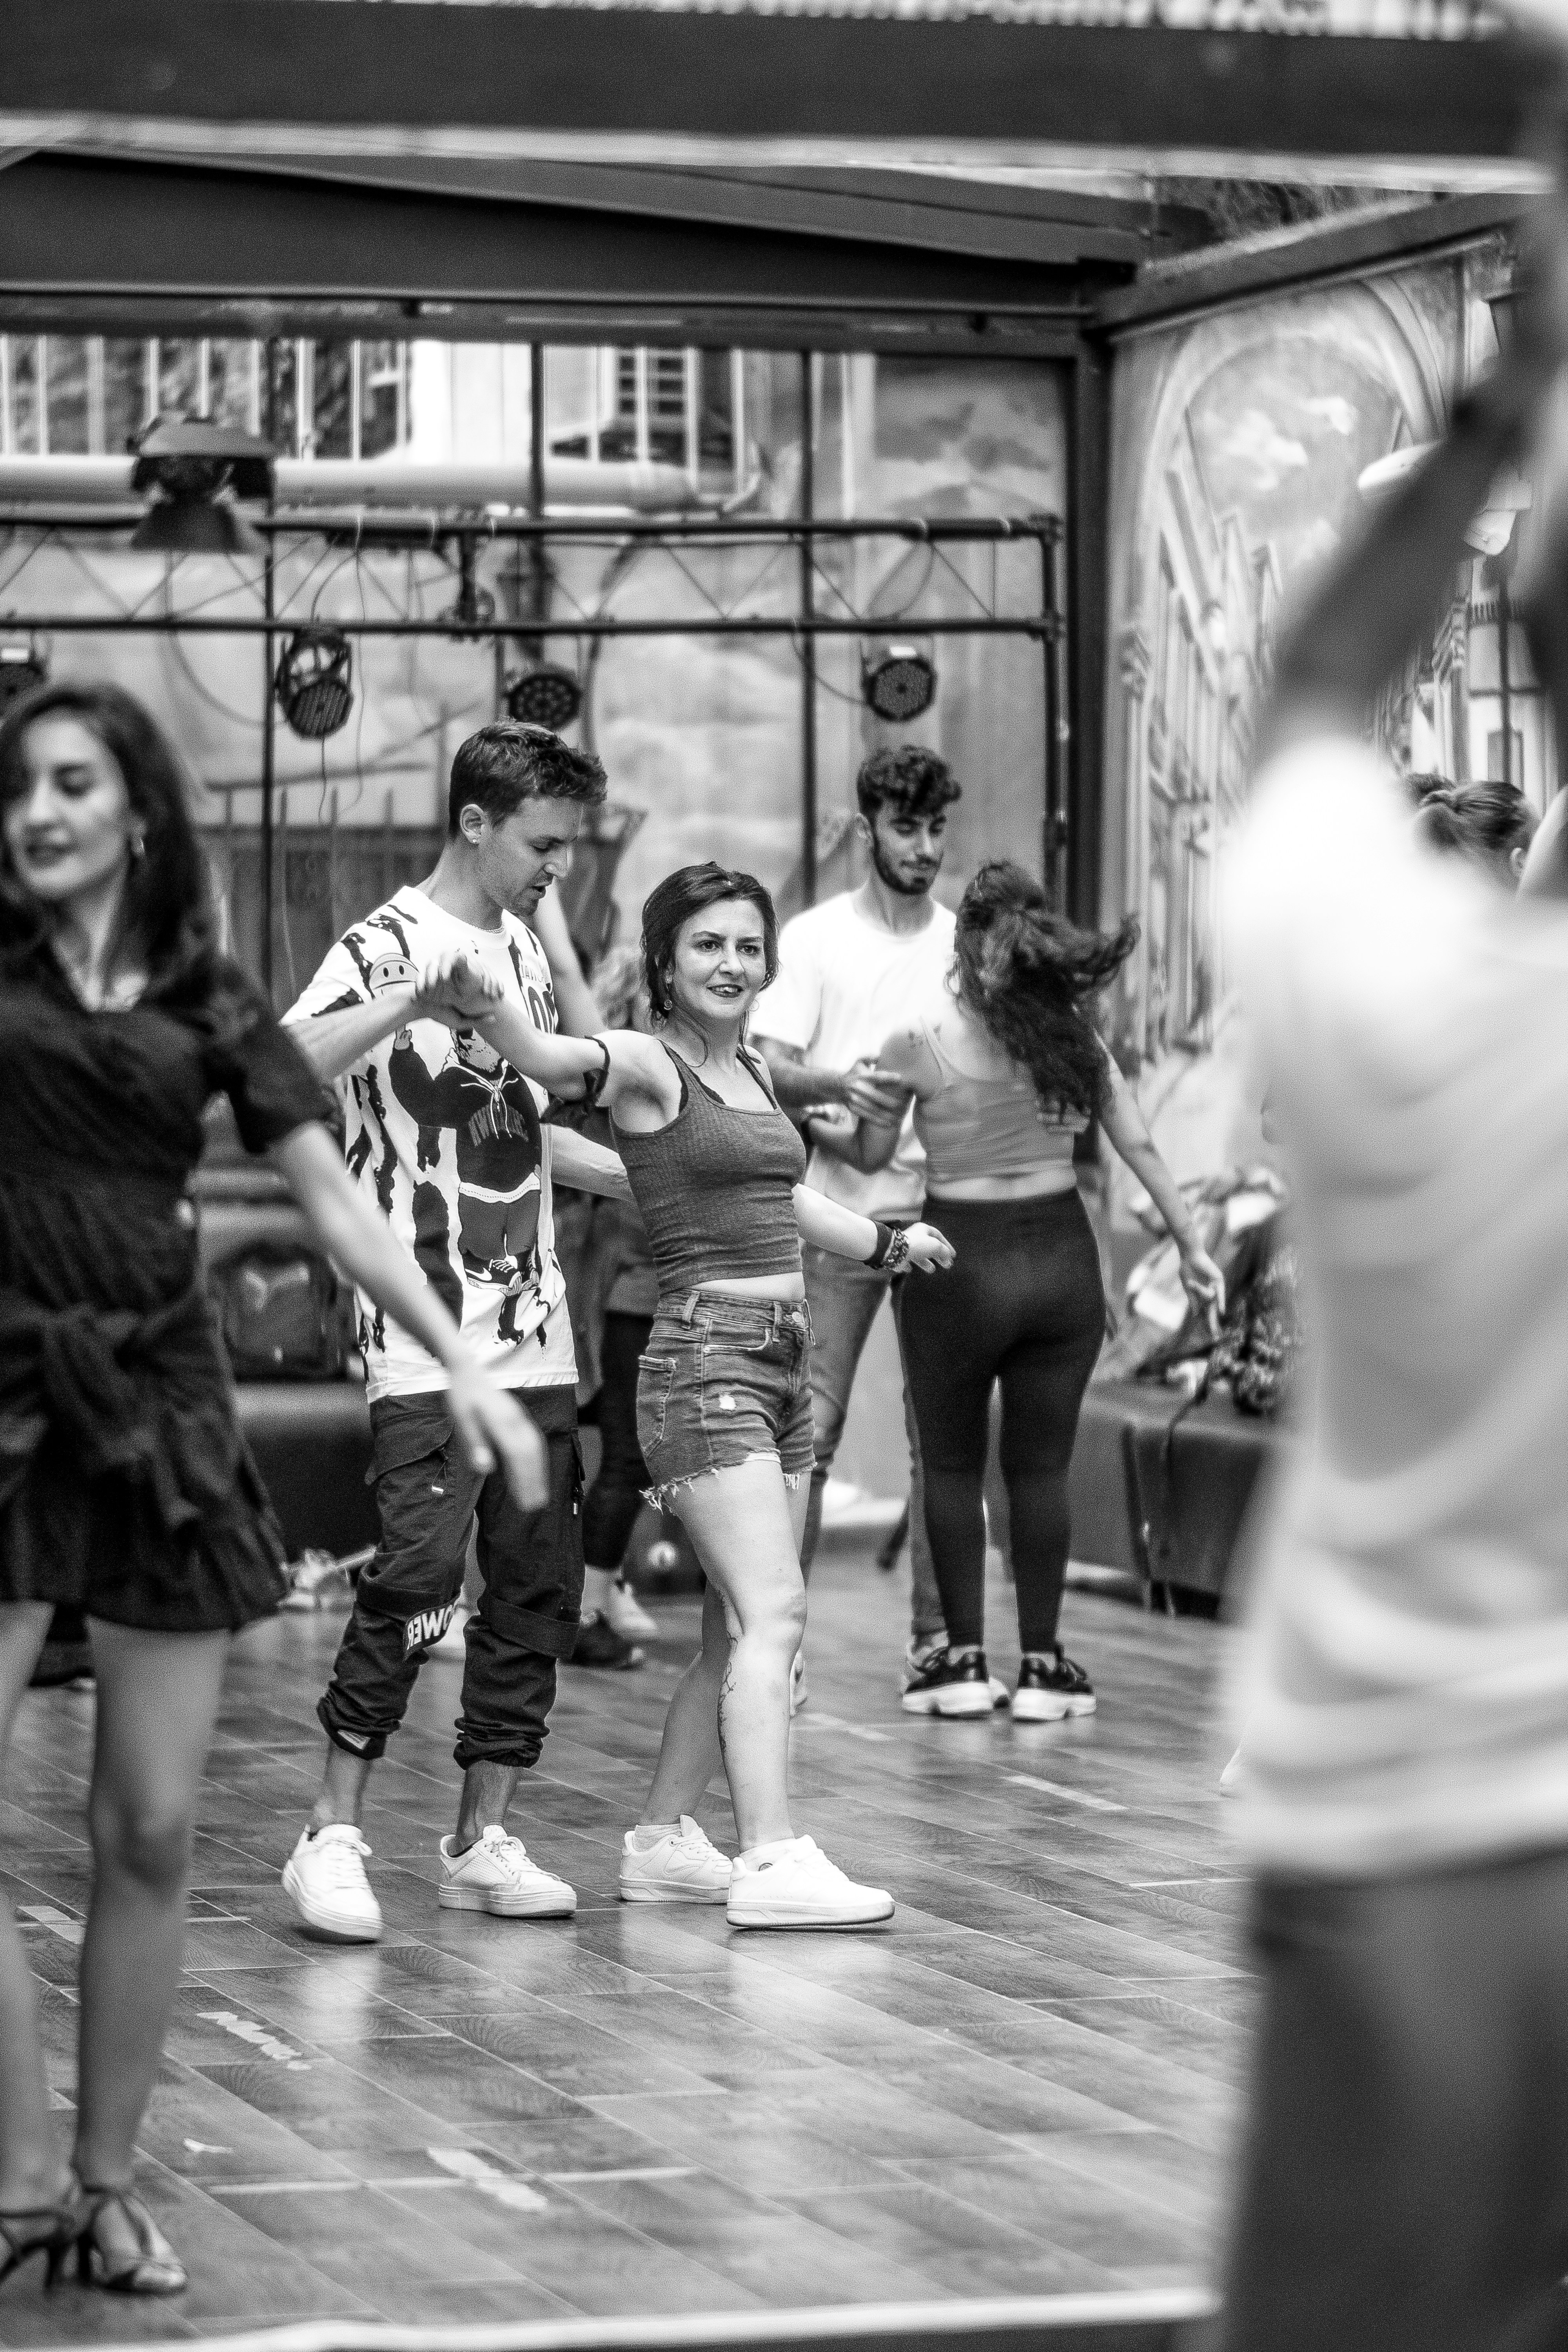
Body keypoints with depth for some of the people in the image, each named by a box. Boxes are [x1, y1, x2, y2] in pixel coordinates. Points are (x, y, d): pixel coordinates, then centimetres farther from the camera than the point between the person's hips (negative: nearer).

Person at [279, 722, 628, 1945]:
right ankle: (334, 1837, -2)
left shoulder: (528, 948, 15)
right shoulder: (388, 947, -8)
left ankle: (484, 1840, 14)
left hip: (537, 1335, 7)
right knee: (417, 1578, -12)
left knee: (538, 1587, 6)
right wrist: (419, 999, -33)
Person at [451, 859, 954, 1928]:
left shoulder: (756, 1072, 17)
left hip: (783, 1359, 8)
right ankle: (774, 1860, -21)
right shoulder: (647, 1063, -7)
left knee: (741, 1627, 11)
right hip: (705, 1357, -8)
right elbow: (547, 1056, -27)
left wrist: (890, 1242, 45)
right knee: (773, 1612, -17)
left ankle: (664, 1839, 20)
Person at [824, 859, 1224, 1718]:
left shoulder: (919, 1036, -10)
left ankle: (964, 1657, 10)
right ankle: (1042, 1663, 10)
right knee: (1041, 1468, 11)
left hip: (962, 1260, -3)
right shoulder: (1071, 1029, 0)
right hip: (1061, 1254, 3)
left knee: (952, 1465, 13)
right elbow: (1140, 1146, 0)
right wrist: (1191, 1246, 6)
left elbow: (870, 1154, 0)